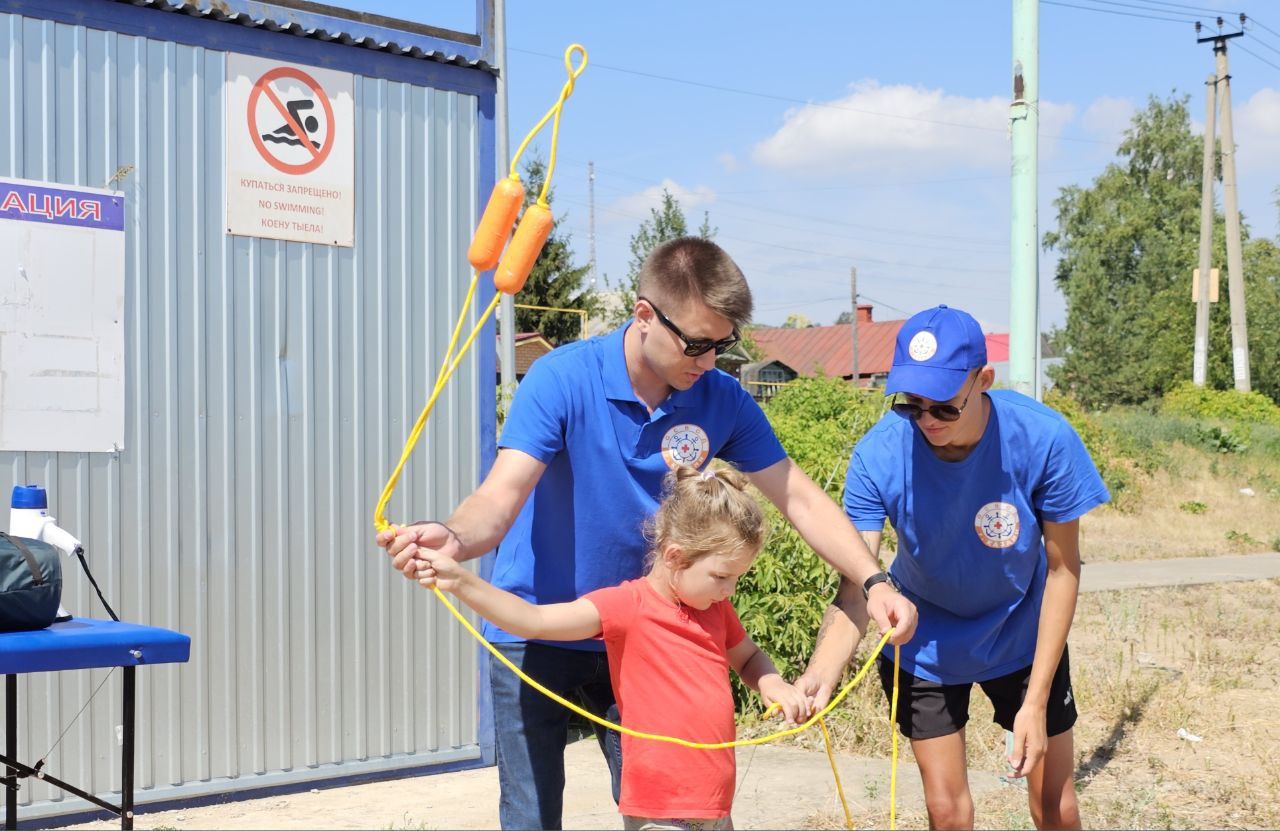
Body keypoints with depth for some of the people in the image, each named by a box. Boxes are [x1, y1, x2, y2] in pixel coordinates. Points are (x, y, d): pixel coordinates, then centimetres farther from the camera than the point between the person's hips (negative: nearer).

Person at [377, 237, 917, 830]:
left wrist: (873, 582, -16)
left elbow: (800, 499, -4)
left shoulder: (721, 401, -9)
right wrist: (453, 541, -51)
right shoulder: (562, 380, -20)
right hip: (535, 637, -3)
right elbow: (499, 498, -28)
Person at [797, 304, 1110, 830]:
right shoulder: (878, 455, -28)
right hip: (924, 644, 0)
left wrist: (1037, 702, -19)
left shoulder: (1044, 439, -29)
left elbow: (1062, 570, -18)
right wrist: (820, 675, -49)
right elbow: (855, 588, -29)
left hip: (1023, 637, 0)